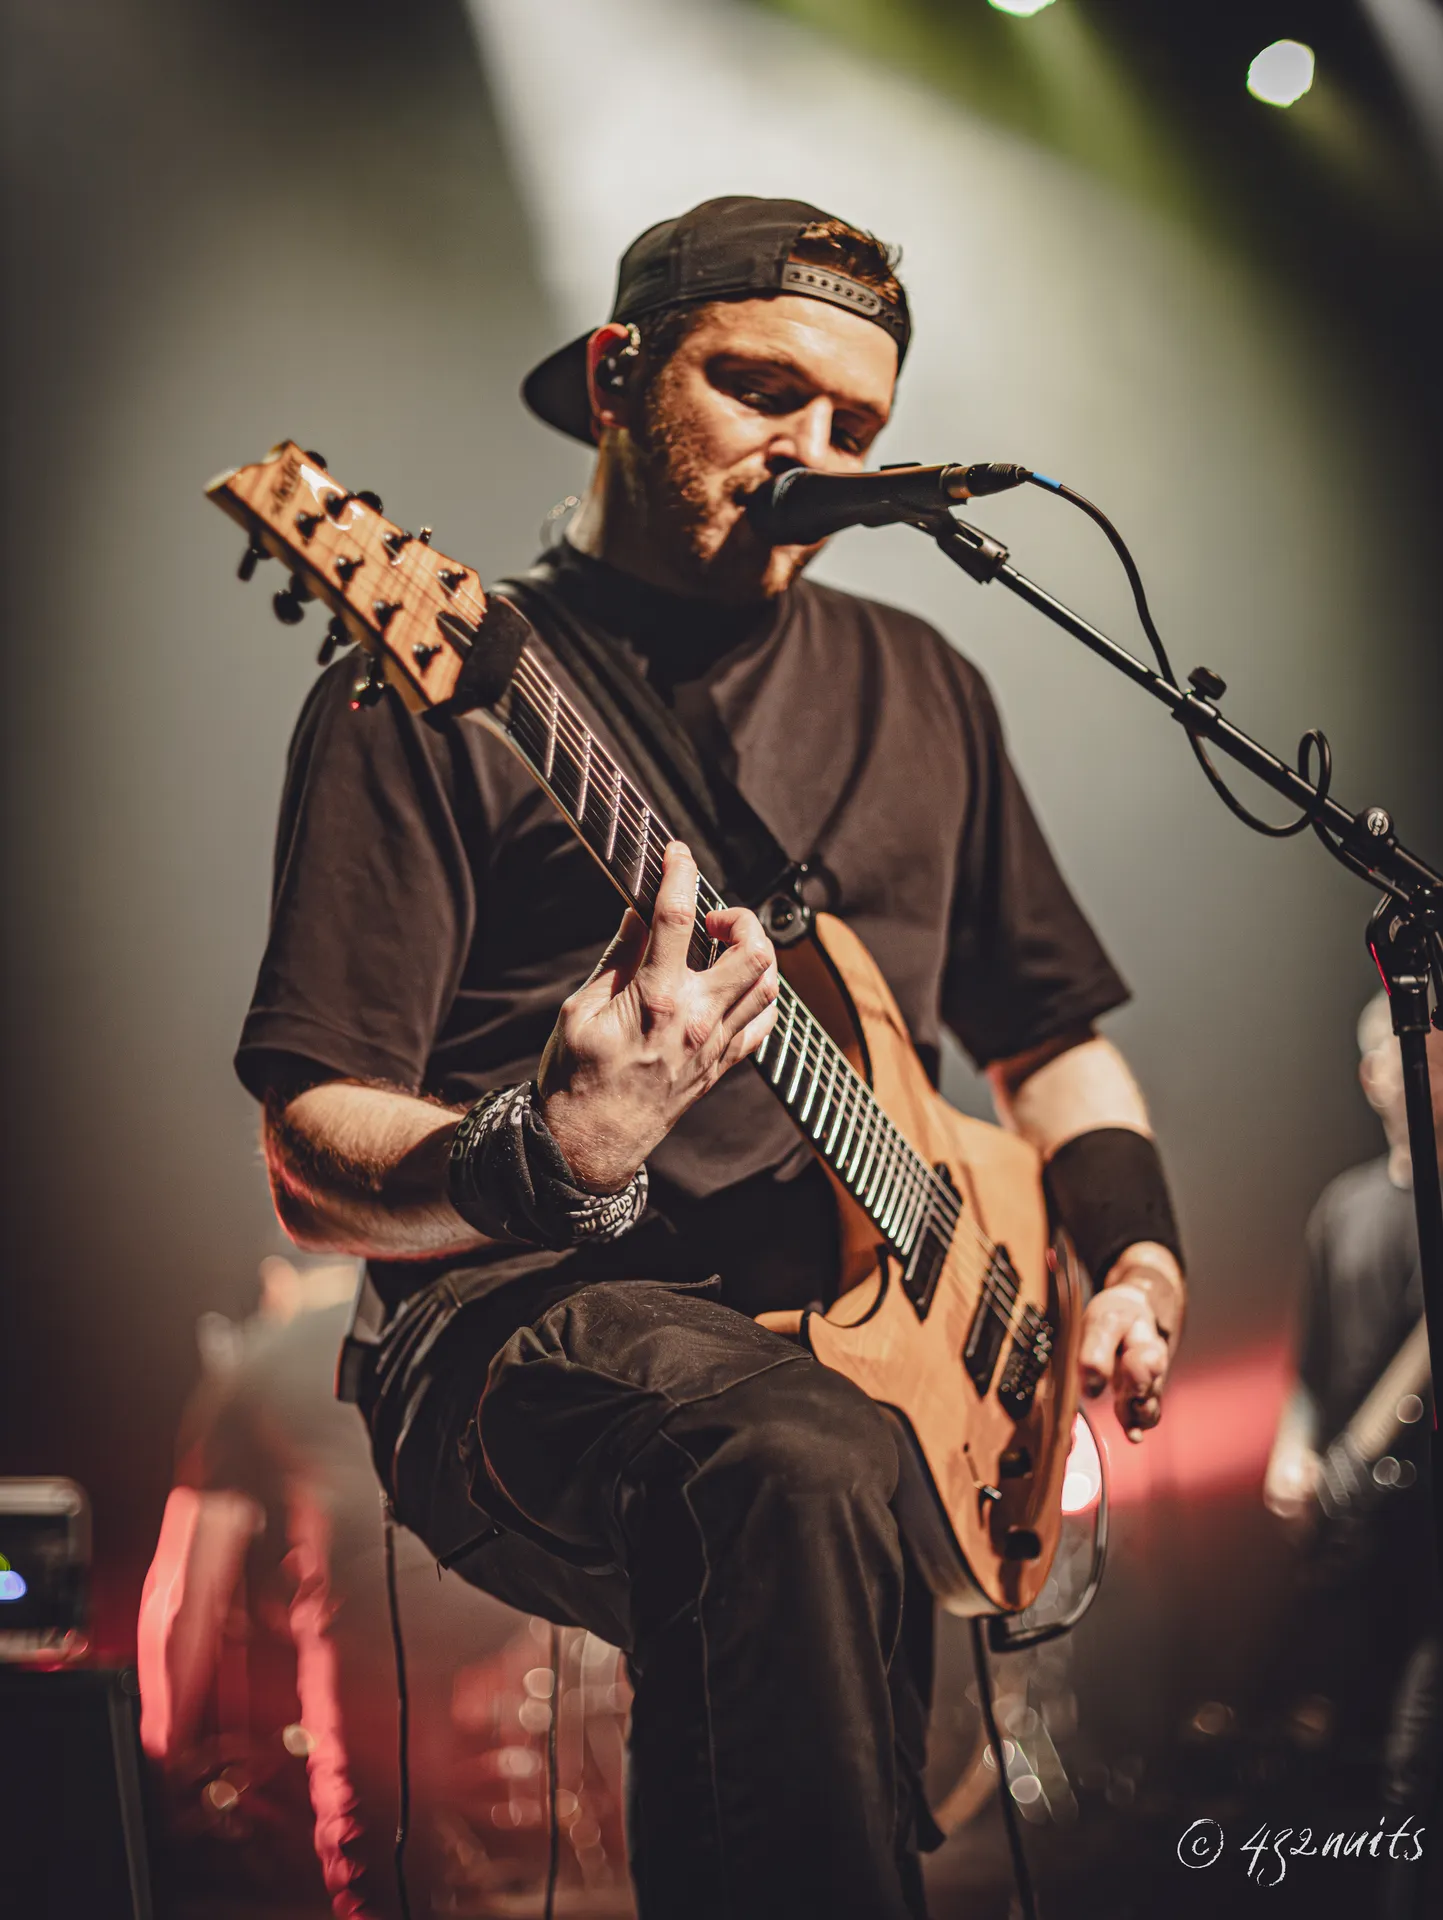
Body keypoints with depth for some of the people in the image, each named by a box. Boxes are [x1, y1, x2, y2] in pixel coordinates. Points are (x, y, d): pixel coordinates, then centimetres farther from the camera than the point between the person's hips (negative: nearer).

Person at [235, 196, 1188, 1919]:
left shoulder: (921, 691, 19)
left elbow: (1050, 1035, 28)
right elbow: (313, 1168, -6)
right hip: (535, 1323, -6)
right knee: (796, 1467, -37)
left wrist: (1136, 1248, 8)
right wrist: (556, 1158, -27)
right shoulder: (441, 695, 0)